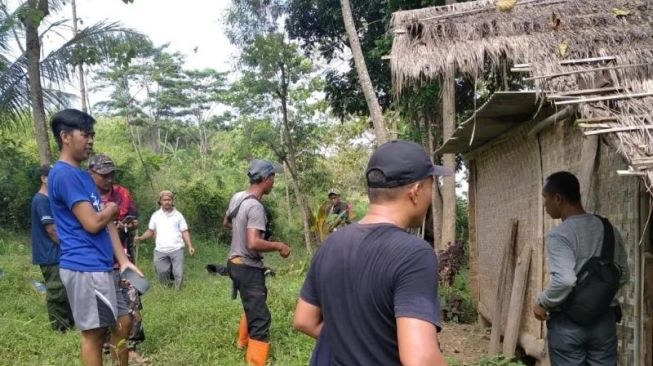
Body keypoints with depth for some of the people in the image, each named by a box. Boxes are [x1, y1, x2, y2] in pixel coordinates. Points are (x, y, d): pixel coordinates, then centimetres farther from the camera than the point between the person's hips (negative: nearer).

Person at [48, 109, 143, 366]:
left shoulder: (83, 175, 17)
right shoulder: (64, 175, -15)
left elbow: (107, 222, 14)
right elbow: (93, 223, -20)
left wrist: (123, 260, 6)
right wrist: (111, 209, 2)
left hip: (100, 265, 10)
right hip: (85, 267, -10)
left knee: (120, 323, 16)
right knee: (94, 332, 0)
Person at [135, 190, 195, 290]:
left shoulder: (178, 215, 5)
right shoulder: (155, 215, 11)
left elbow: (185, 232, 4)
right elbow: (151, 231, 16)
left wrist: (190, 246, -8)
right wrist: (140, 238, -3)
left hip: (176, 249, -2)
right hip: (160, 251, 2)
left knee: (179, 274, -4)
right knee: (162, 274, 0)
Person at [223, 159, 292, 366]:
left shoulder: (237, 197, 4)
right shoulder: (256, 207, -24)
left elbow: (226, 223, 21)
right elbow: (253, 244, -32)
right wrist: (279, 246, -20)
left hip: (236, 262, 10)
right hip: (248, 268, -10)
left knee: (251, 307, 31)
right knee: (260, 318, -8)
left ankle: (243, 341, 50)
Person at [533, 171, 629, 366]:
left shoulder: (559, 236, -17)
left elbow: (564, 281, -28)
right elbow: (623, 275, 13)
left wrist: (543, 303, -13)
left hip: (568, 323, -6)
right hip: (604, 320, 6)